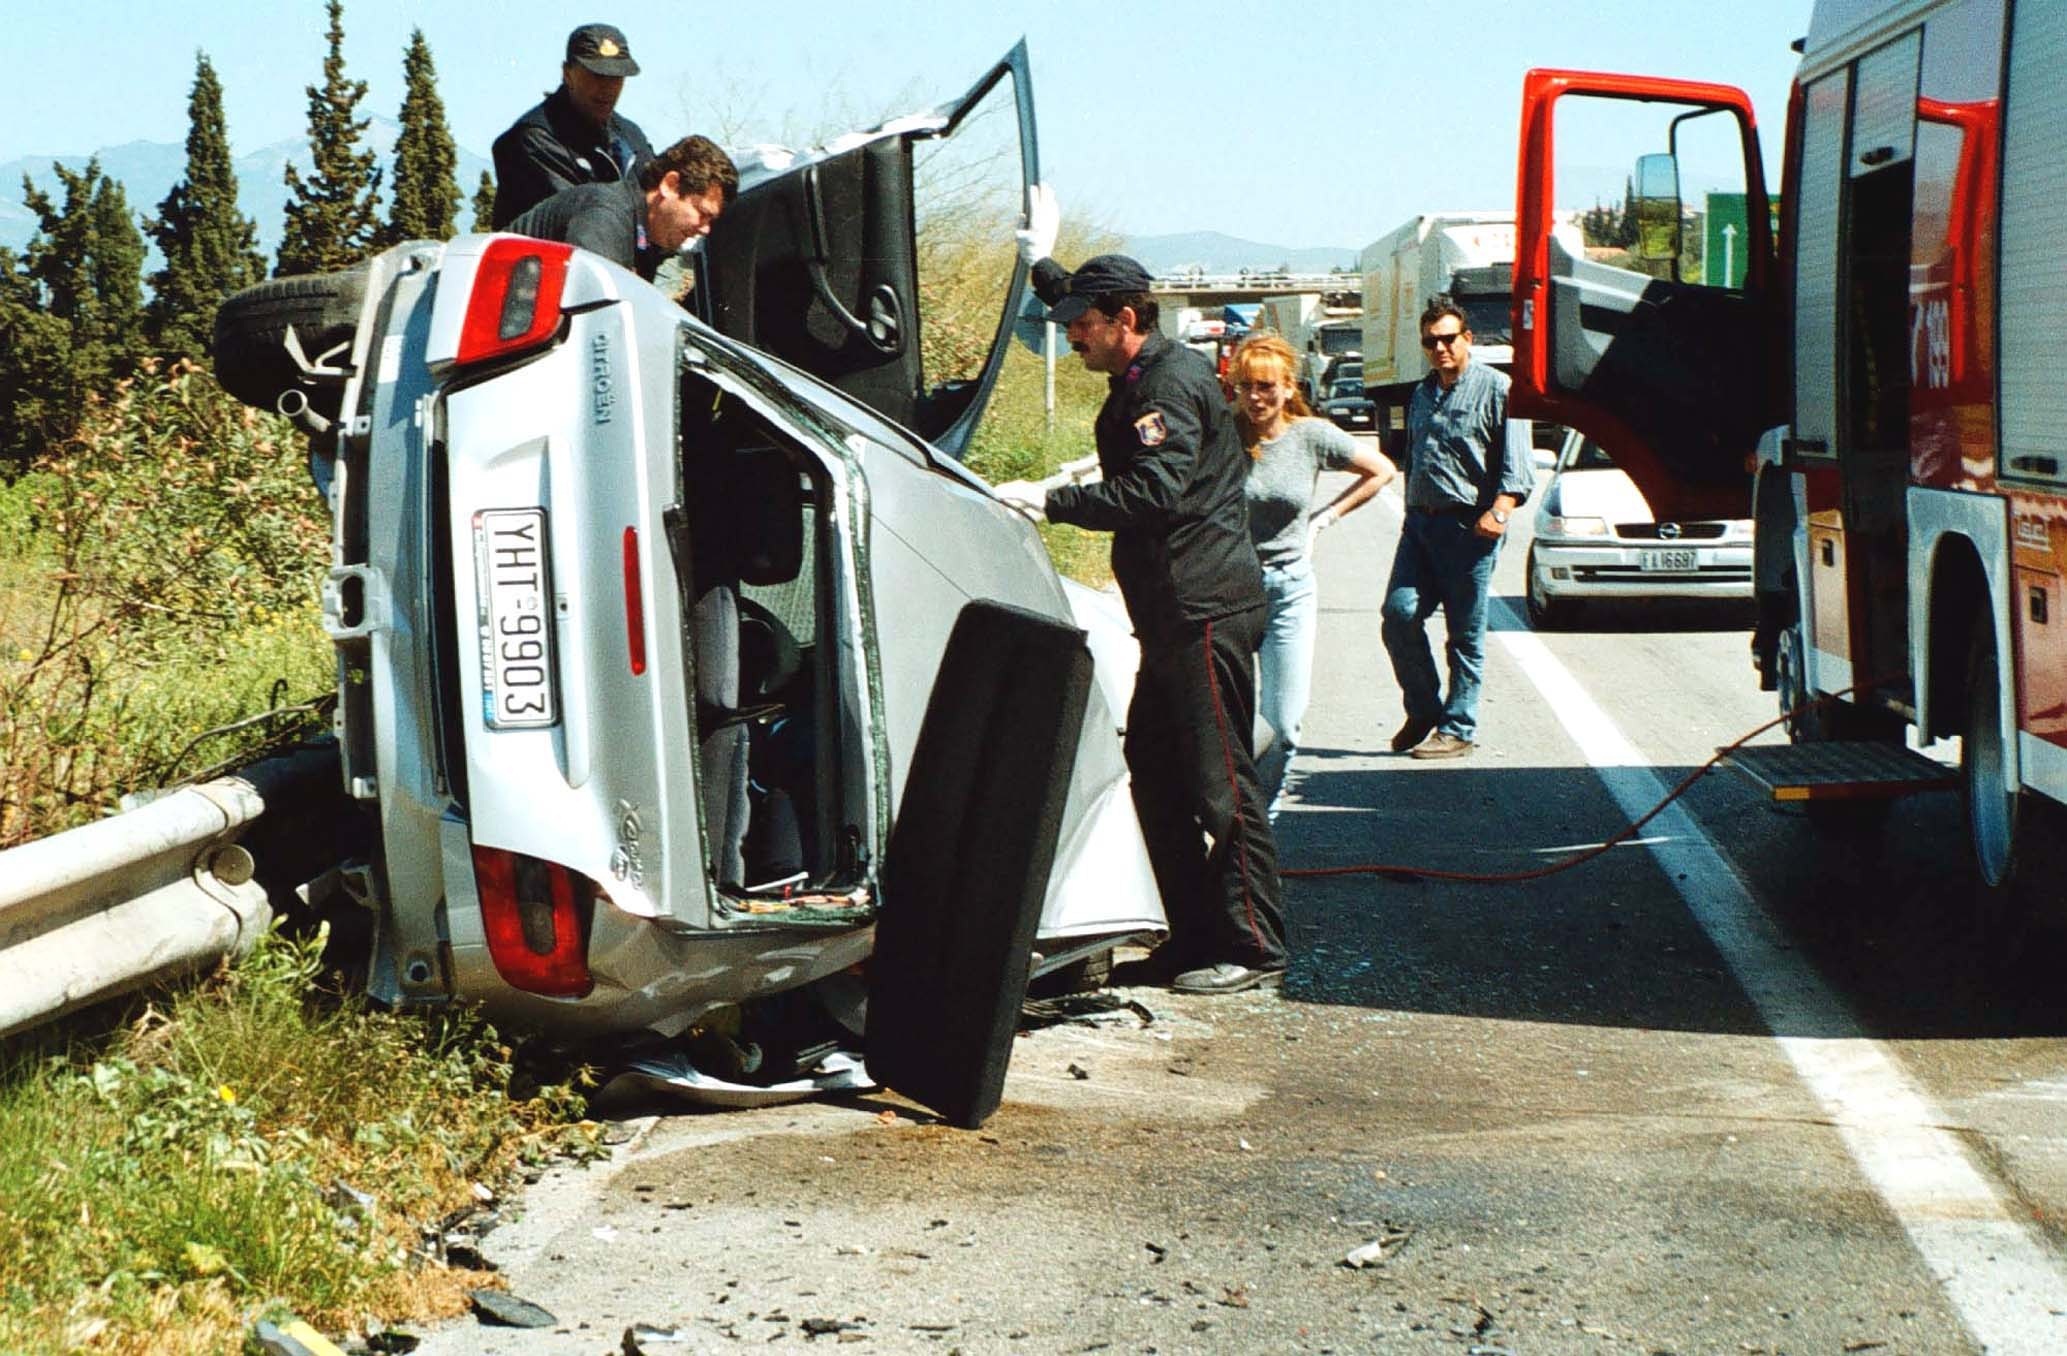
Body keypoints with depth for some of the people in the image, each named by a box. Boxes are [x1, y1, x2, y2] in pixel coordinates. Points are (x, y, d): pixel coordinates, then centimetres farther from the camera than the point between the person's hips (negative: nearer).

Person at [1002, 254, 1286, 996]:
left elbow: (1151, 494, -24)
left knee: (1221, 783, -8)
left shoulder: (1173, 382, -14)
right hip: (1171, 614, 11)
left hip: (1206, 612, -11)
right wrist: (1040, 264, 32)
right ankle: (1196, 938, 18)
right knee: (1155, 775, 12)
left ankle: (1253, 949, -3)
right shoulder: (1140, 378, 17)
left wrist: (1052, 502, -23)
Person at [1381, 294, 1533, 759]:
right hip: (1420, 524, 6)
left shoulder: (1496, 389, -3)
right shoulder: (1422, 395, 20)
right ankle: (1423, 711, 12)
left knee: (1465, 634, 0)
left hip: (1468, 528, -6)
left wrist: (1499, 511, -23)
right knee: (1399, 615, -4)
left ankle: (1457, 729, 7)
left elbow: (1516, 462, -11)